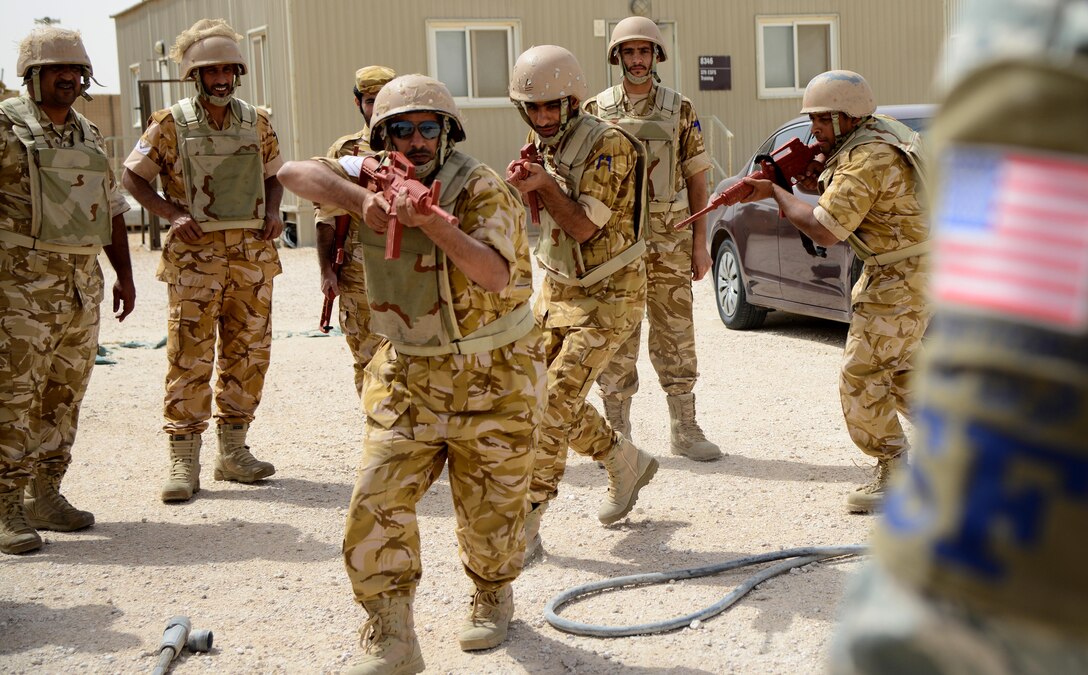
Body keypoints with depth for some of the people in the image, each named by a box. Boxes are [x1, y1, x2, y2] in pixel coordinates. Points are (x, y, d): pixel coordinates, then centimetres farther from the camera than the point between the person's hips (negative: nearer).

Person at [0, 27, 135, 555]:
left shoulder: (90, 136, 16)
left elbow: (112, 208, 22)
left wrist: (124, 273, 19)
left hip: (84, 282, 7)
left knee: (65, 393, 10)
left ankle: (45, 496, 20)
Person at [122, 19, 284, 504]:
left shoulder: (257, 122, 9)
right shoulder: (170, 124, -2)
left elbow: (272, 176, 20)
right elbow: (133, 177, 2)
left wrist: (273, 211, 1)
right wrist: (173, 214, -11)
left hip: (254, 251, 4)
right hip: (196, 252, -4)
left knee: (248, 353, 7)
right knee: (190, 356, -5)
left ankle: (233, 453, 19)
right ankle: (183, 462, 1)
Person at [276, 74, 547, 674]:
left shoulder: (481, 189, -13)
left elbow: (494, 274, -28)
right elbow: (294, 173, -11)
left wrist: (431, 221, -39)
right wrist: (362, 200, -26)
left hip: (490, 379, -3)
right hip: (408, 374, 4)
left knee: (489, 505, 9)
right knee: (377, 503, -6)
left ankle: (493, 597, 38)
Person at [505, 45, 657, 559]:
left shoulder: (609, 145, -19)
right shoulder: (540, 144, 4)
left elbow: (584, 227, -20)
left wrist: (542, 185, -30)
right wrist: (517, 186, -18)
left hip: (607, 295, -8)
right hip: (556, 288, 8)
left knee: (557, 401, -14)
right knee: (545, 397, 11)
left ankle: (525, 523, -9)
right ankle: (627, 462, 32)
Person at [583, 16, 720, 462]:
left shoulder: (679, 110, 5)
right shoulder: (596, 111, 4)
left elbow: (696, 178, 6)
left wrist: (700, 243, 1)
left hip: (670, 241, 0)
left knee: (675, 336, 6)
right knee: (617, 340, 4)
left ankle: (684, 429, 16)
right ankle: (617, 433, 13)